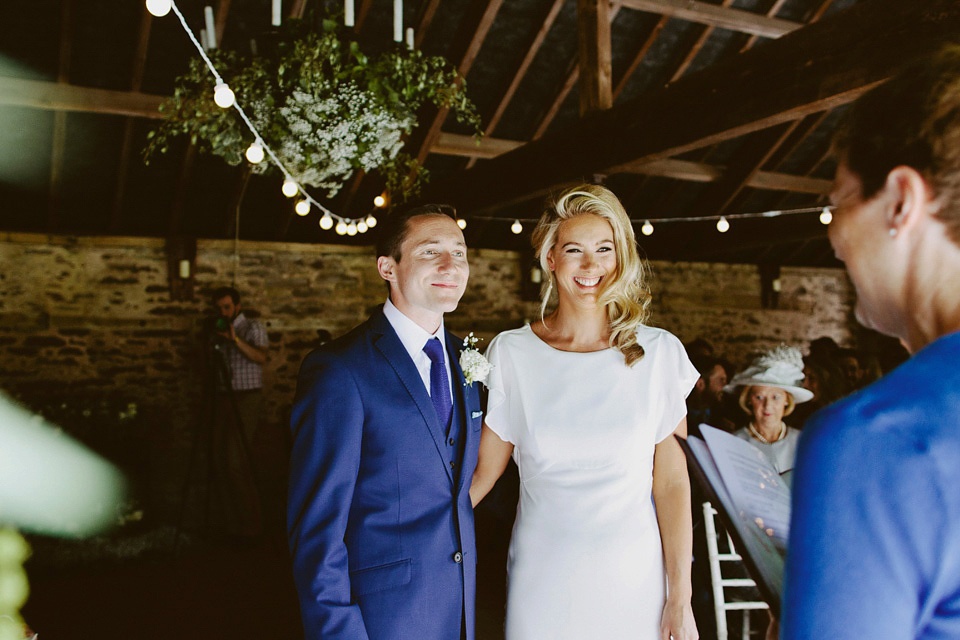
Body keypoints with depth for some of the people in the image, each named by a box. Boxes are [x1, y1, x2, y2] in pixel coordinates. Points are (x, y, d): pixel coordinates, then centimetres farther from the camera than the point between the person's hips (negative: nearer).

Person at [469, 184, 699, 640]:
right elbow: (484, 470, 1)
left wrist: (680, 601, -3)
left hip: (633, 582, 0)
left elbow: (671, 482, -3)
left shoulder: (658, 353, -4)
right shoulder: (511, 353, -4)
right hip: (540, 582, 0)